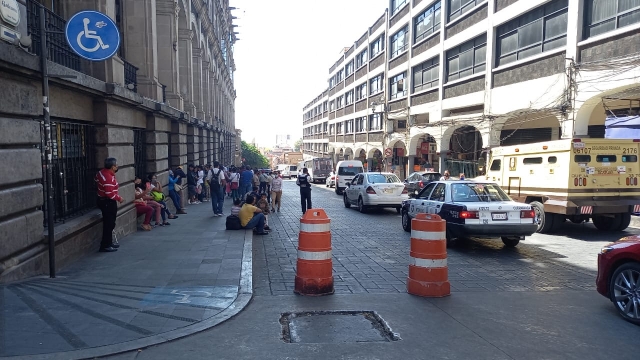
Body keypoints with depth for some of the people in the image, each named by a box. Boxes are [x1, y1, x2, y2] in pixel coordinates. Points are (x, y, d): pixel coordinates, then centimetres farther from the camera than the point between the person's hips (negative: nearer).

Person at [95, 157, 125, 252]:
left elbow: (96, 180, 22)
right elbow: (110, 193, -27)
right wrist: (119, 198, -15)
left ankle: (109, 242, 29)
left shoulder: (101, 172, 5)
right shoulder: (109, 178, -26)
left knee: (109, 223, 19)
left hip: (102, 200, 11)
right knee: (109, 224, -4)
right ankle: (105, 246, 2)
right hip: (108, 203, -11)